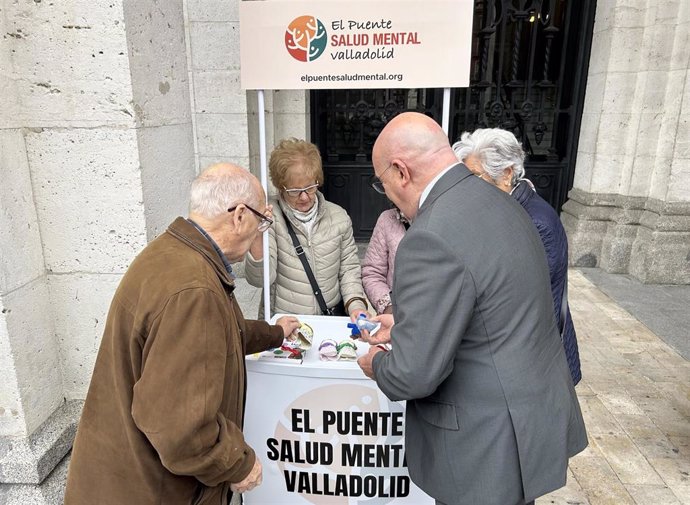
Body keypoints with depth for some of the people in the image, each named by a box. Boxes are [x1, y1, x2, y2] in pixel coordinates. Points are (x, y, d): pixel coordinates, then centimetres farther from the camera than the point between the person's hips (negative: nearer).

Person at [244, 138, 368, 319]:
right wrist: (257, 235, -28)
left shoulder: (338, 216, 4)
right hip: (281, 322, -2)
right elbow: (260, 279, -13)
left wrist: (356, 304, -6)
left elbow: (349, 268, 10)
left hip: (333, 318, 3)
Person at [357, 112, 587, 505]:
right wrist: (406, 324, 15)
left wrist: (377, 363, -4)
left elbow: (414, 373, -24)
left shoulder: (432, 238, -28)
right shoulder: (497, 203, 2)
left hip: (492, 445, -8)